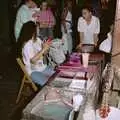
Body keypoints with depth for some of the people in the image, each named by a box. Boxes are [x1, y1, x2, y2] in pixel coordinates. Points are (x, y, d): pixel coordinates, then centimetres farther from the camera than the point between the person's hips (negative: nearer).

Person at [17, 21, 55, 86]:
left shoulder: (37, 40, 2)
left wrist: (45, 47, -8)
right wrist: (43, 49, -23)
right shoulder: (26, 45, -19)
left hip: (42, 67, 7)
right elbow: (33, 60, -26)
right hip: (33, 71, -7)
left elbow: (43, 53, 13)